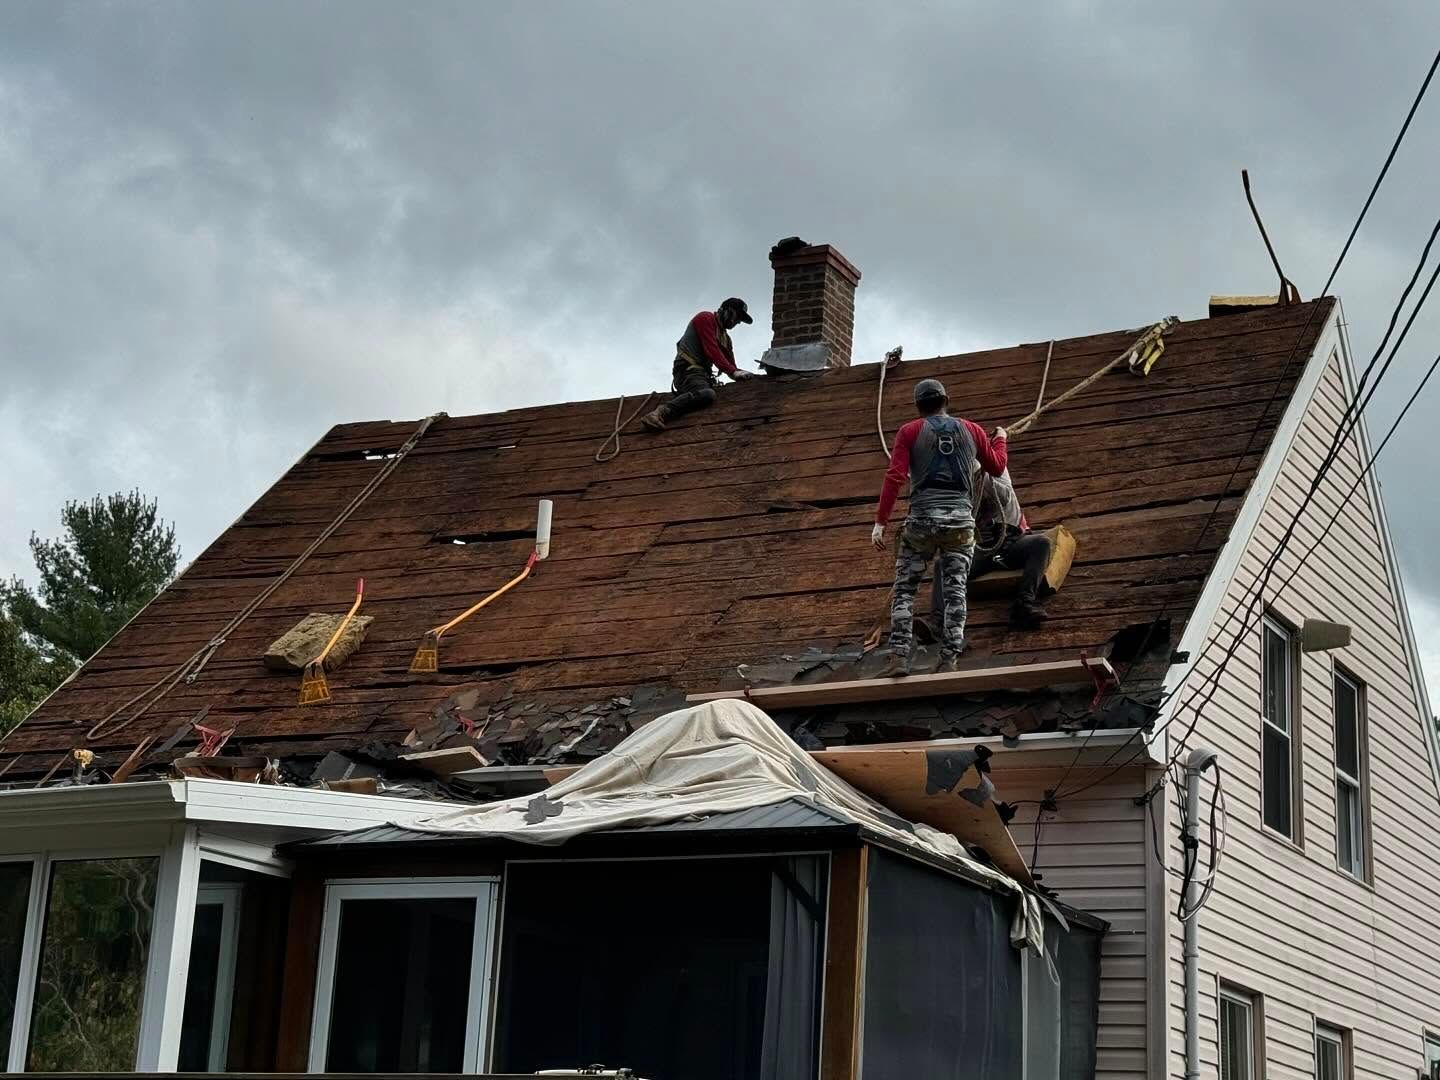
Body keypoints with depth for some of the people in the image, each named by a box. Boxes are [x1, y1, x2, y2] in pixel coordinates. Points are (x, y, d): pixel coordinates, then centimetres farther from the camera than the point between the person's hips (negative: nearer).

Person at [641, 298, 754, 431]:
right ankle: (661, 414, -48)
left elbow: (730, 362, 23)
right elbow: (711, 350, -12)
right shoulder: (706, 318, 1)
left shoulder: (725, 337, 30)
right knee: (706, 394, -38)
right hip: (688, 369, -10)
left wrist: (740, 375, 3)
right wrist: (733, 372, -19)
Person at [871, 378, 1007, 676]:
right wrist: (1000, 439, 46)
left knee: (904, 590, 4)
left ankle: (899, 658, -8)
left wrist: (880, 522, -5)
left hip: (922, 517, -2)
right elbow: (997, 467, 26)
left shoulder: (910, 431, 5)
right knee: (955, 592, 4)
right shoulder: (971, 430, 13)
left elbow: (894, 478, -5)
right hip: (961, 518, 2)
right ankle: (949, 660, -3)